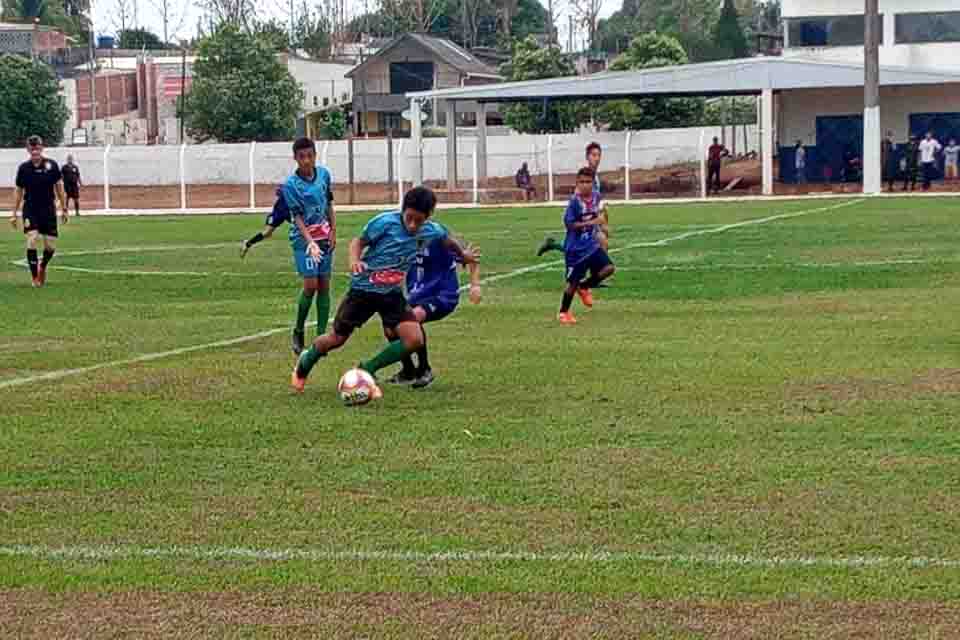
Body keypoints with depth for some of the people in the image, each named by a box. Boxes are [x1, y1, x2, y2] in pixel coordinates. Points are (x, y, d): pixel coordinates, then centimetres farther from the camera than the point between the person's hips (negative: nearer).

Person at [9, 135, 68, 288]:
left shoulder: (51, 165, -4)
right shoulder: (23, 168, -2)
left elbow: (59, 187, 4)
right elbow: (19, 191, 7)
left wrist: (64, 209, 4)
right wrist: (14, 214, 8)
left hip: (48, 209, 1)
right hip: (30, 209, -1)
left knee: (50, 246, 1)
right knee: (32, 239, -18)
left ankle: (43, 266, 34)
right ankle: (35, 277, -8)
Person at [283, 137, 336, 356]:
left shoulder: (324, 174, 1)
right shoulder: (291, 184, -14)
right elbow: (298, 217, -17)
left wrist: (333, 231, 6)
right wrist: (310, 242, -26)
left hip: (324, 236, 5)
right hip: (304, 238, -5)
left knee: (324, 285, 2)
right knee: (311, 284, -13)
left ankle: (321, 335, 6)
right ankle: (298, 333, 5)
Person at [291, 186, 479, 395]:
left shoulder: (432, 231, -8)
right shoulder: (386, 222, -21)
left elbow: (447, 239, 15)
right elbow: (359, 241, -10)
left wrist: (463, 253, 30)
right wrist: (355, 260, -29)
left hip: (392, 293, 4)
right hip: (363, 289, -4)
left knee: (415, 340, -15)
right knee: (336, 339, 5)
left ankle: (367, 370, 3)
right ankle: (304, 364, 37)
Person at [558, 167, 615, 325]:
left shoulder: (596, 197, 0)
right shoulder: (575, 201, -19)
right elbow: (570, 224, -21)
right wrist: (591, 223, -28)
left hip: (592, 244, 6)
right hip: (576, 247, -6)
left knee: (608, 269, -8)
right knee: (573, 281, 0)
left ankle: (584, 287, 18)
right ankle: (563, 312, 20)